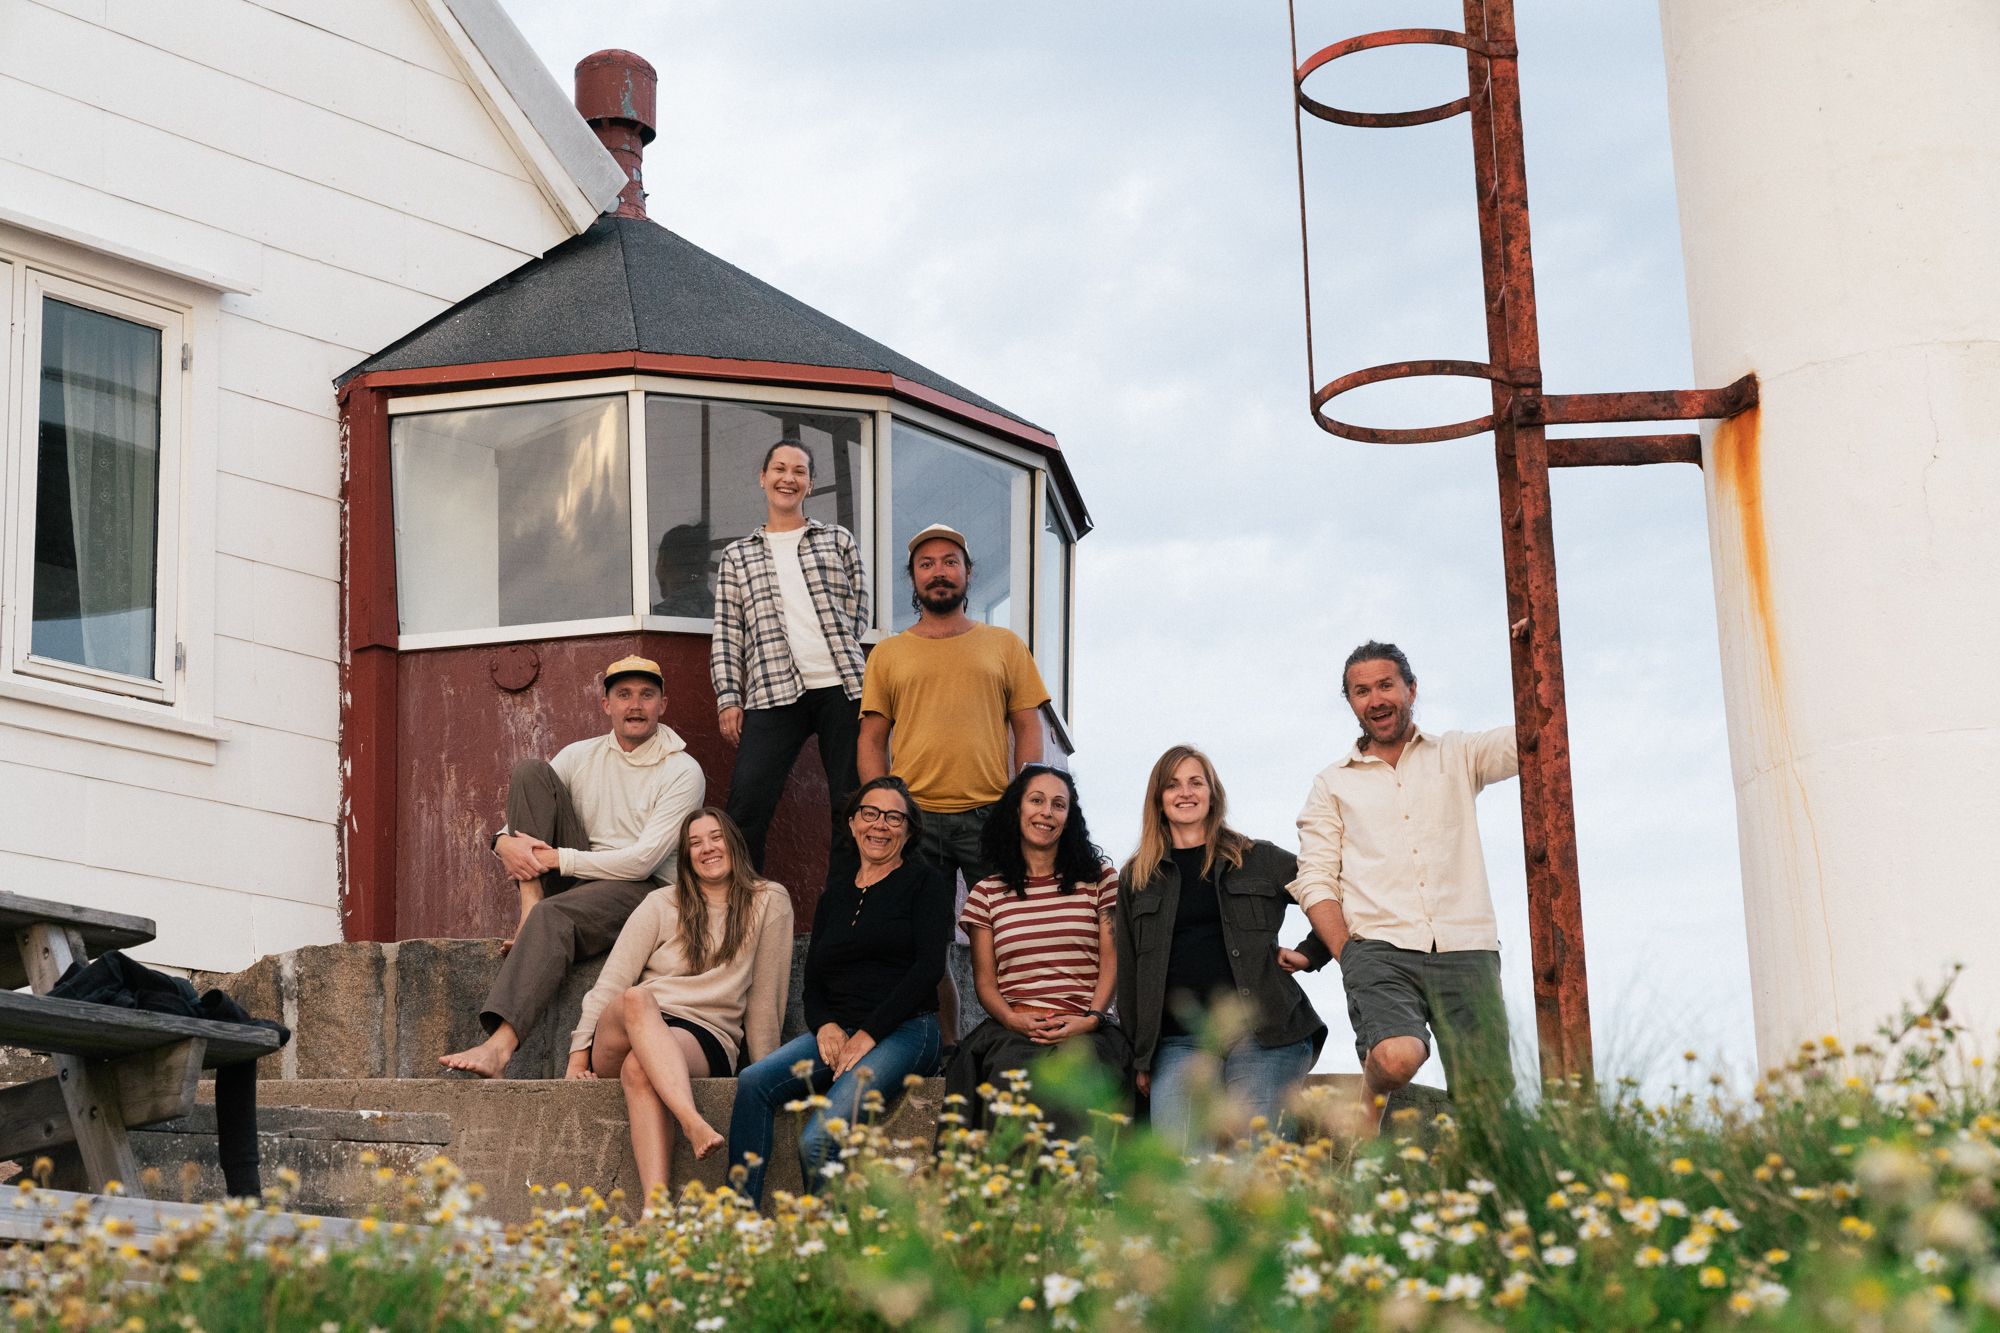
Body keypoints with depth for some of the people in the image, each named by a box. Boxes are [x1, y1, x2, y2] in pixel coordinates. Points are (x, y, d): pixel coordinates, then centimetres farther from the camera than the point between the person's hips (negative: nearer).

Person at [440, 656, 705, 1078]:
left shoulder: (683, 772, -4)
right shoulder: (581, 756, 13)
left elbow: (642, 860, -15)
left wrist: (557, 859, -18)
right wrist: (505, 841, -16)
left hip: (645, 890, -6)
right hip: (576, 882, 6)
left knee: (552, 916, -37)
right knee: (530, 771, -7)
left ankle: (500, 1044, -52)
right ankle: (528, 908, -20)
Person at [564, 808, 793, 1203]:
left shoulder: (769, 903, 12)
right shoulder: (661, 904, 16)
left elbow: (765, 997, 10)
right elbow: (611, 981, 9)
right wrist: (579, 1055, -1)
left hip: (705, 1039, -2)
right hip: (629, 1030, 2)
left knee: (639, 1070, -38)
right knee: (636, 998, -37)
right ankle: (693, 1123, -58)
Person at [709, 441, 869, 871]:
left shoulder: (839, 540, 15)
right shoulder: (738, 556, 16)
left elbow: (857, 615, 12)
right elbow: (727, 635, 11)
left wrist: (830, 659, 2)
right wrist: (728, 699, 1)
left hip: (841, 688, 0)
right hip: (772, 694, 0)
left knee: (852, 807, 0)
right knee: (746, 809, -10)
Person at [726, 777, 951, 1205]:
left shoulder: (924, 882, 6)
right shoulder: (837, 890, 21)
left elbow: (929, 967, -6)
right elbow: (813, 977, 20)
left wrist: (869, 1034, -14)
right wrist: (824, 1025, -4)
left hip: (903, 1030, -5)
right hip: (837, 1030, 5)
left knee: (819, 1139, -30)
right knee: (753, 1082, -25)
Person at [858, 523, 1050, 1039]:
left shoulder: (1005, 646, 13)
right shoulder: (888, 654, 14)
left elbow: (1028, 729, 10)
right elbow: (872, 739, 12)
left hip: (990, 815, -1)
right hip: (914, 818, 1)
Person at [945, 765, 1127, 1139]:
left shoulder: (1099, 879, 15)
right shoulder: (987, 893, 17)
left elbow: (1112, 961, 7)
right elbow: (984, 980, 12)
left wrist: (1091, 1019, -11)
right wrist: (1014, 1020, -9)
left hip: (1084, 1031, -1)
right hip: (1011, 1032, 1)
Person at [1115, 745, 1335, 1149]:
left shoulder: (1259, 861, 11)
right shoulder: (1136, 879, 16)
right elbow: (1128, 975, 17)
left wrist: (1310, 954, 6)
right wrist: (1139, 1060, 13)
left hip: (1263, 1032, -2)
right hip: (1178, 1041, 2)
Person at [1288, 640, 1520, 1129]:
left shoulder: (1456, 755, 17)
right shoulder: (1333, 783, 16)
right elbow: (1314, 881, 9)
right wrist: (1351, 958, -5)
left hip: (1465, 949, 1)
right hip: (1380, 948, -1)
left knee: (1488, 1102, -12)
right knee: (1396, 1057, -29)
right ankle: (1369, 1106, 0)